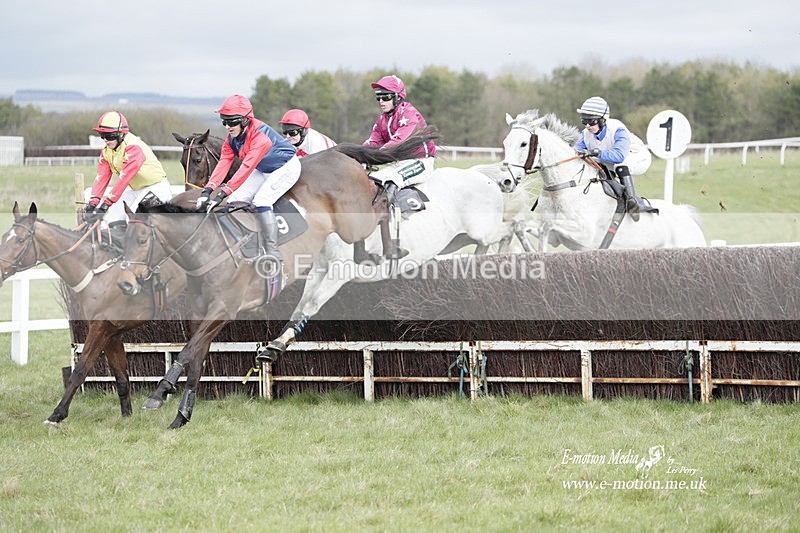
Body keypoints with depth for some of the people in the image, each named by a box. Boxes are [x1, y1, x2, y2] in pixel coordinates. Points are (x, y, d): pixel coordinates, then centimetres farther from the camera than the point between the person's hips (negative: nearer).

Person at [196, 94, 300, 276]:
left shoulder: (260, 135, -36)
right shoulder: (232, 137, -9)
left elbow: (247, 167, -42)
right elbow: (224, 162, -18)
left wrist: (223, 193, -47)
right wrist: (208, 189, -33)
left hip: (286, 168, -9)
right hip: (264, 171, 9)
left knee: (260, 200, -27)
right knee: (235, 200, -4)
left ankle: (273, 252, -24)